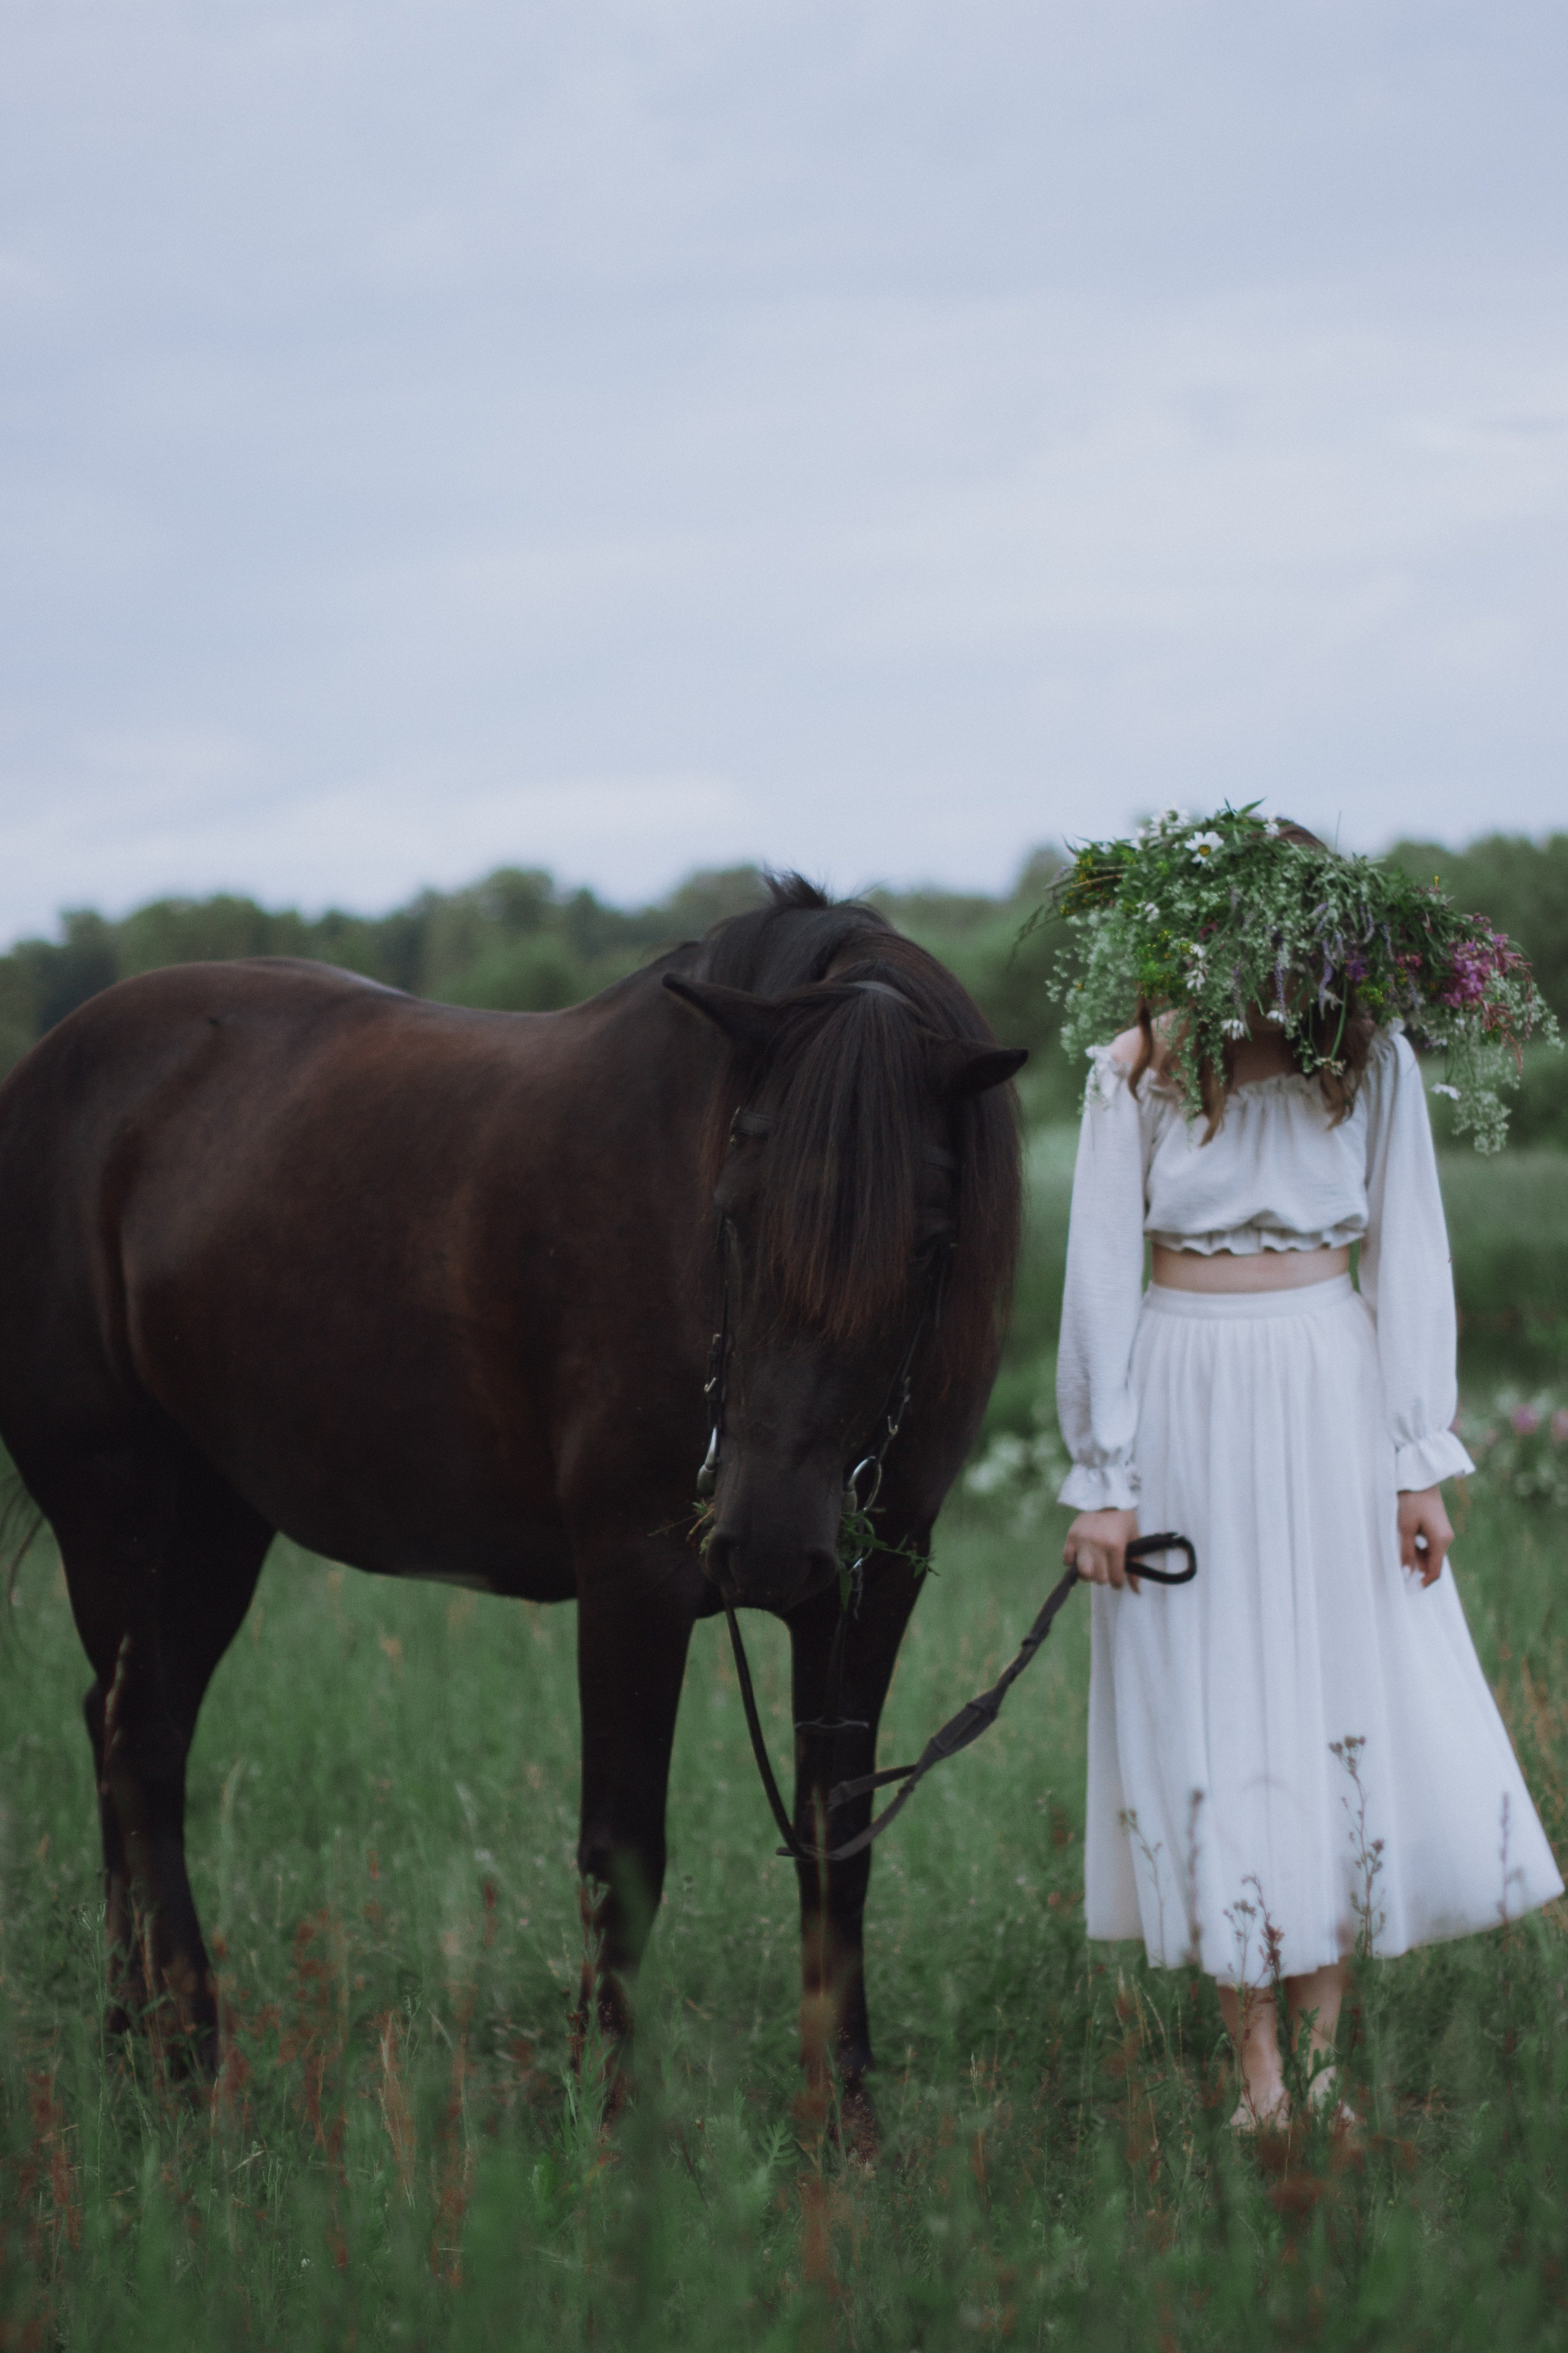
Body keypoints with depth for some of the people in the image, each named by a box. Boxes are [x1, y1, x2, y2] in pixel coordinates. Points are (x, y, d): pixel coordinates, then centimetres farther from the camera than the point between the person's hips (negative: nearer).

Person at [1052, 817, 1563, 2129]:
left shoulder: (1373, 1062, 0)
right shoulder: (1141, 1074, -4)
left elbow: (1412, 1261, 1)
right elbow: (1100, 1278, -2)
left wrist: (1420, 1464, -3)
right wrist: (1103, 1480, -4)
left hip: (1335, 1400, 1)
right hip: (1189, 1411, -1)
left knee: (1366, 1713, -2)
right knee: (1210, 1721, 1)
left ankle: (1323, 2046, 10)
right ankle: (1258, 2071, 8)